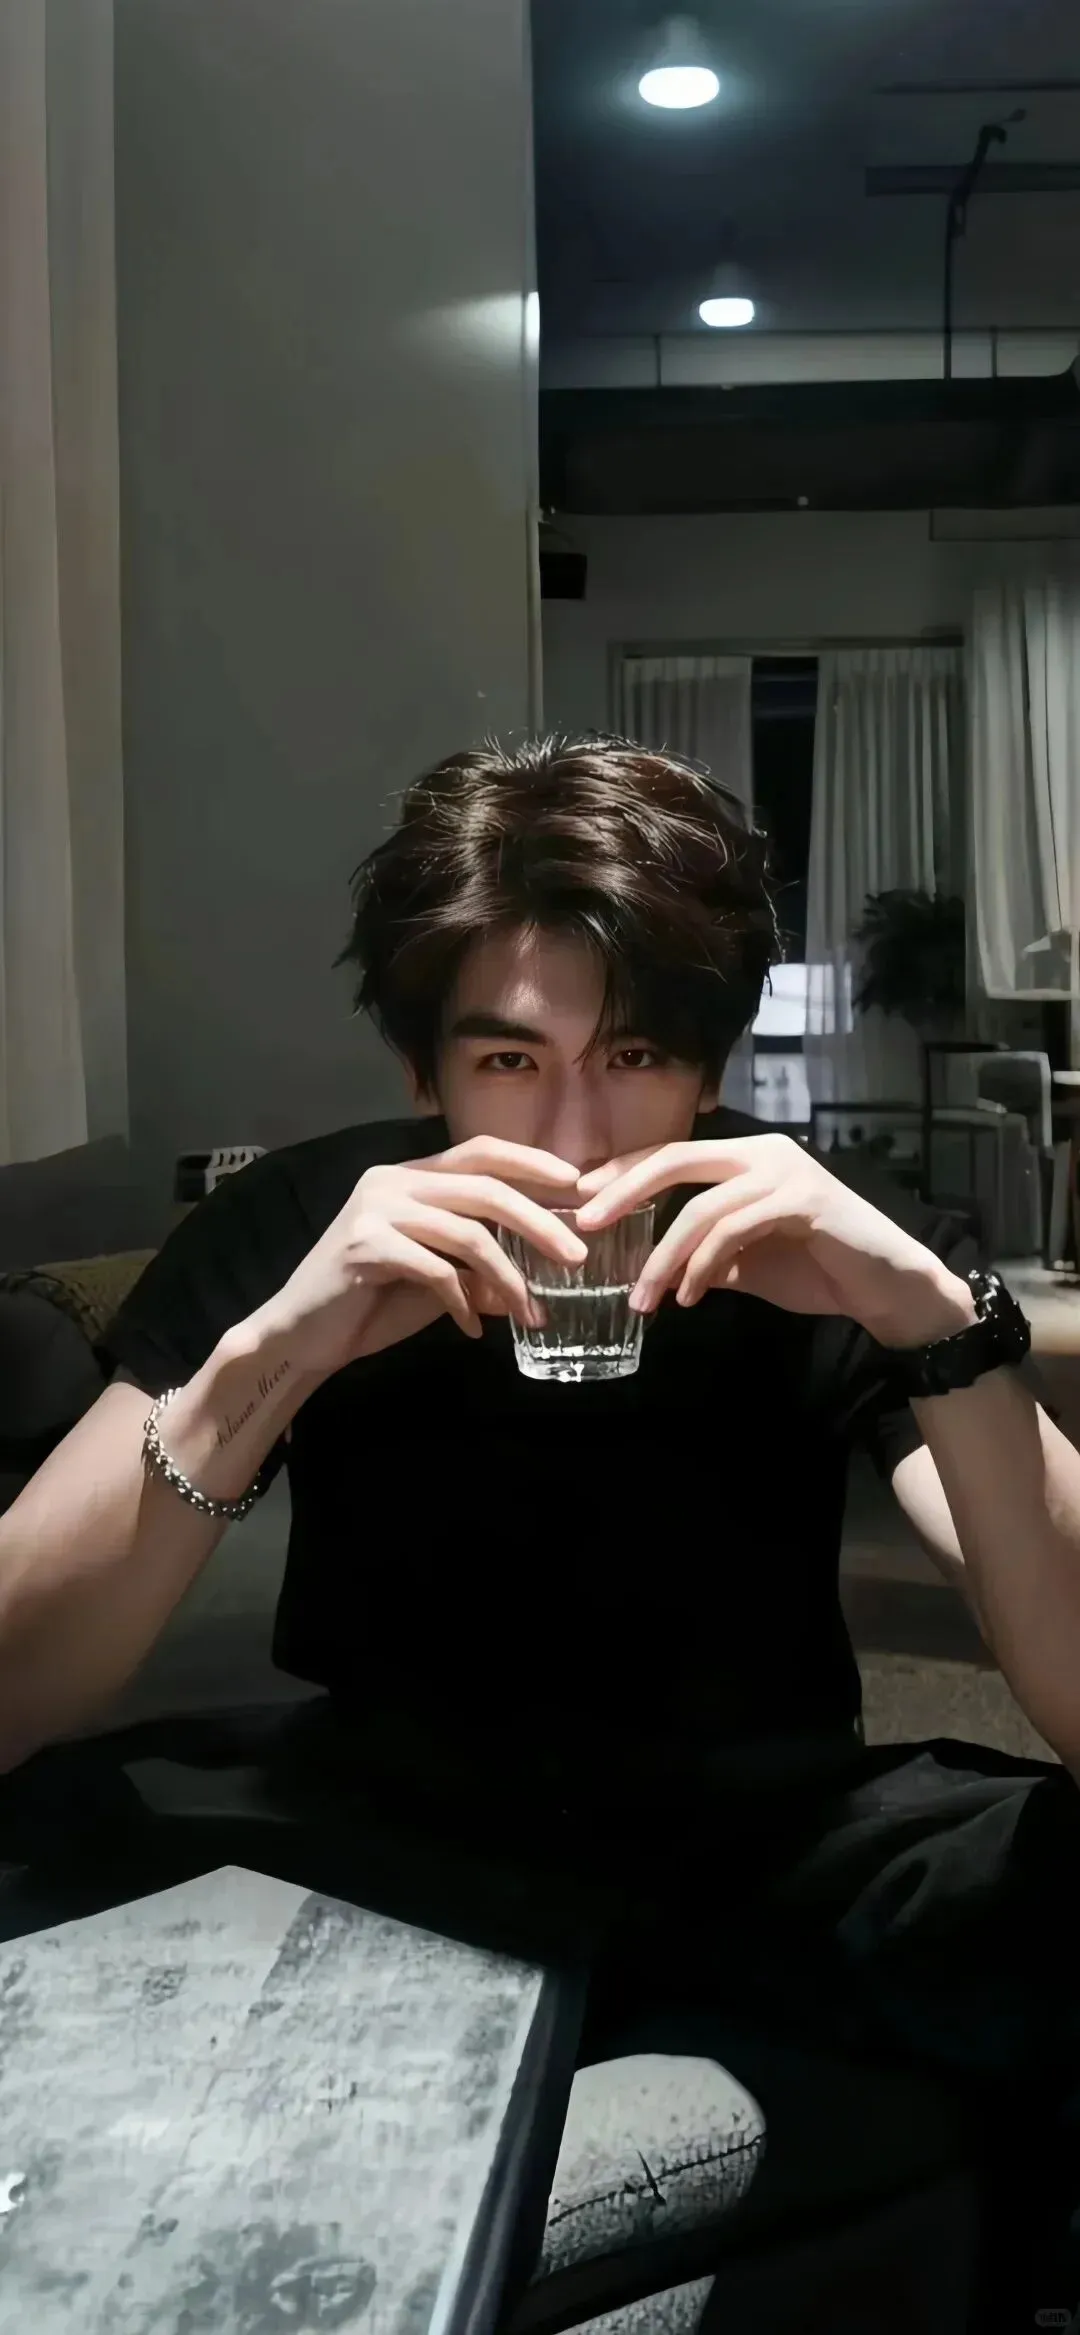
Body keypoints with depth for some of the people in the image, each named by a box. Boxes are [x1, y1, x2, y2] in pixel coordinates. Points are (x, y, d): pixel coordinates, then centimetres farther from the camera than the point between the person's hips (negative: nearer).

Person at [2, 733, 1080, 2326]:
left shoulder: (834, 1253, -14)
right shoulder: (293, 1225, -14)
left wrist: (943, 1319, -37)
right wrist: (264, 1359, -37)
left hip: (763, 1825, 1)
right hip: (393, 1836, 1)